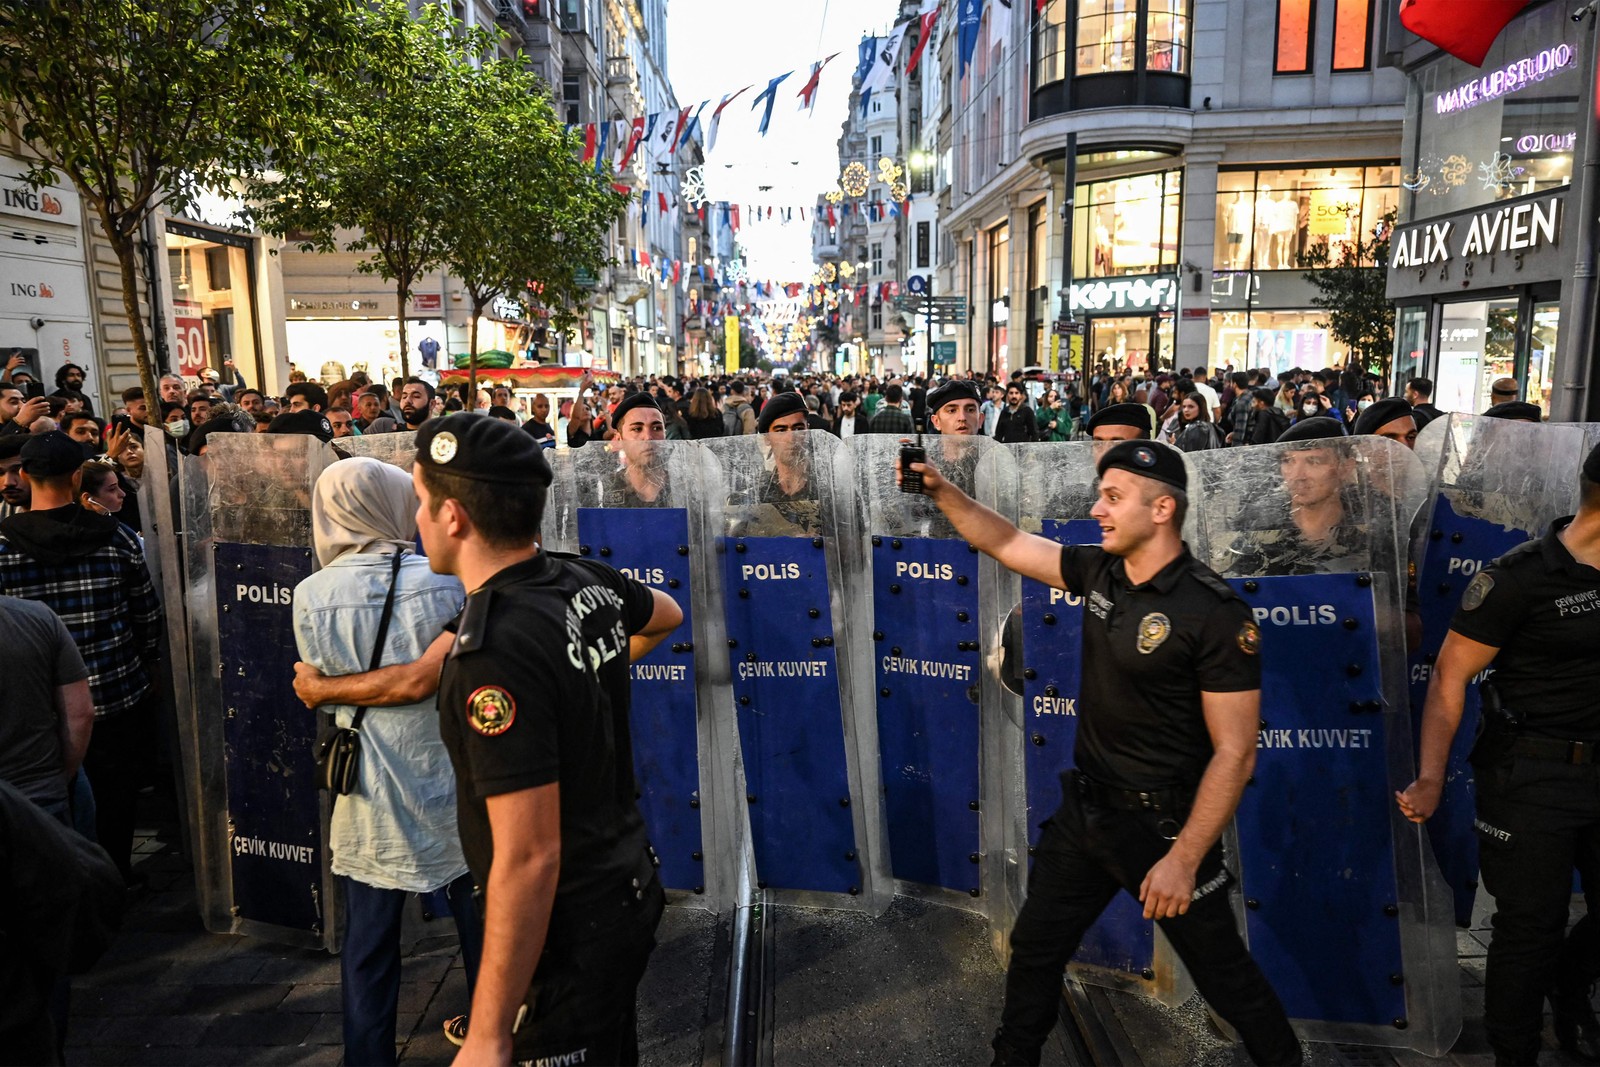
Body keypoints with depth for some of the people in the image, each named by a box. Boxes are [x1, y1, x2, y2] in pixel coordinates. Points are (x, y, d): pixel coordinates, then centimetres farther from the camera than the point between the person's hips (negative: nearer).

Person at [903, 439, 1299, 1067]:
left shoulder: (1216, 615, -21)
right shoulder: (1100, 572, -2)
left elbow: (1234, 753, -20)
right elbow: (1006, 543, 8)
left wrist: (1183, 860, -21)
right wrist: (941, 491, -4)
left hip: (1162, 823, -6)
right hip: (1085, 807, 6)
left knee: (1221, 972, 12)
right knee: (1034, 949, 18)